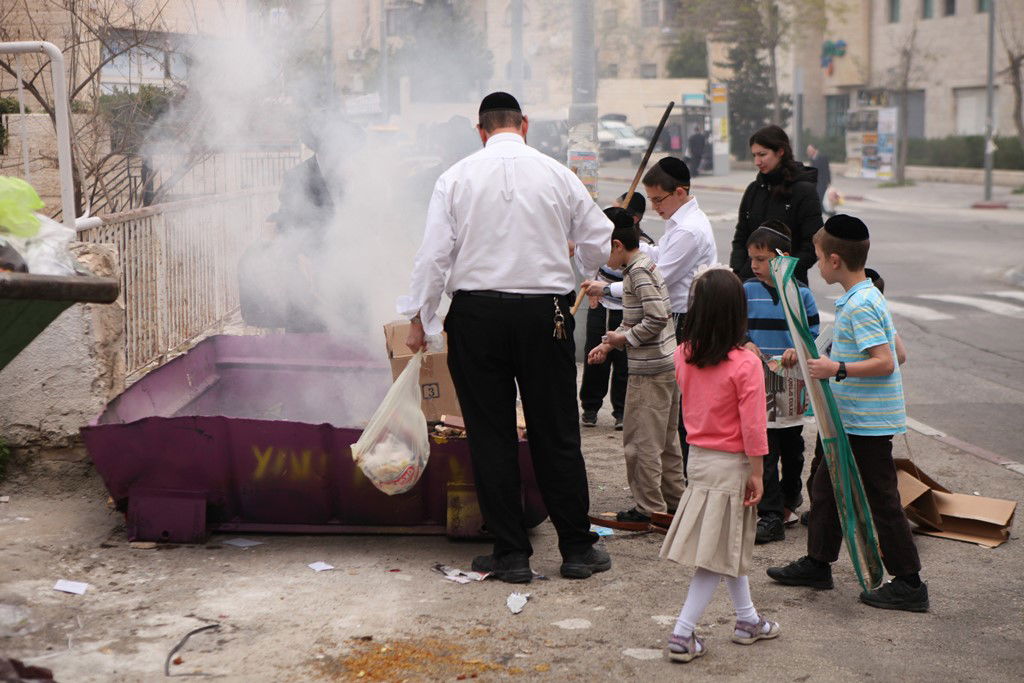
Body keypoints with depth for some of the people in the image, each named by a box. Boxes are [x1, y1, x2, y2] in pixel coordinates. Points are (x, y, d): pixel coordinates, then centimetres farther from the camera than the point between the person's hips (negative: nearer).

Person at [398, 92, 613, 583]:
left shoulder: (456, 178, 0)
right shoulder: (557, 175, 3)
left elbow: (434, 254, -3)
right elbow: (601, 247, 9)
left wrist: (419, 318, 6)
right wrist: (567, 251, 31)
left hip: (476, 313, -1)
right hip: (545, 313, 1)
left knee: (490, 435, 6)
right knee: (556, 433, 9)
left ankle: (511, 553, 10)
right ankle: (577, 548, 16)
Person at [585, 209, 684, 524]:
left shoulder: (638, 271, -17)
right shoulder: (644, 265, 14)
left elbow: (657, 318, -24)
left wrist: (624, 338, -13)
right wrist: (609, 343, 11)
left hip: (649, 370, -10)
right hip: (667, 364, 10)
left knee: (641, 441, -2)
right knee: (666, 439, 17)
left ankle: (649, 507, 5)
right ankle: (674, 500, 25)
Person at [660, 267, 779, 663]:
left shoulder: (683, 355, -4)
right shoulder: (746, 365, -20)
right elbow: (753, 425, -17)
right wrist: (757, 473, -9)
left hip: (698, 456, 7)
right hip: (731, 464, -6)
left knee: (730, 544, 21)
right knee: (719, 554, 1)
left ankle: (747, 620, 34)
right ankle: (682, 634, 0)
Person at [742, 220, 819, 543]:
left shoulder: (801, 294, -3)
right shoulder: (746, 290, 0)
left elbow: (813, 337, -1)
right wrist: (745, 345, -16)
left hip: (792, 387, 0)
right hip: (759, 385, 0)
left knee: (792, 447, 15)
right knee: (764, 450, -4)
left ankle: (790, 498, 36)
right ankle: (771, 515, 0)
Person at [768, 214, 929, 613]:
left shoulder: (860, 306, -20)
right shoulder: (866, 297, 10)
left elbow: (885, 362, -26)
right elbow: (887, 351, 18)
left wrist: (837, 369, -30)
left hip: (868, 423, -10)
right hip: (853, 419, 10)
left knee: (880, 499, -3)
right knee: (825, 486, 18)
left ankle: (909, 584, 5)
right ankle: (817, 564, 29)